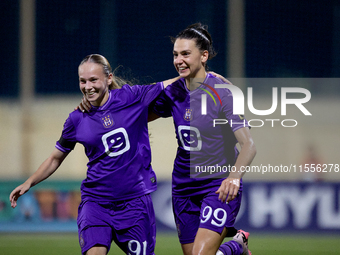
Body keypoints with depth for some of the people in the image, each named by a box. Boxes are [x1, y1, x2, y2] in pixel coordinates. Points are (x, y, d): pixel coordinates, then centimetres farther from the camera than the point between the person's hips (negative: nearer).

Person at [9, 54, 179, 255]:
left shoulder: (131, 98, -4)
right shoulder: (77, 119, 2)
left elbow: (171, 84, 5)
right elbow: (56, 158, 14)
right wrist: (29, 182, 6)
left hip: (135, 200, 0)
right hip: (96, 201, 0)